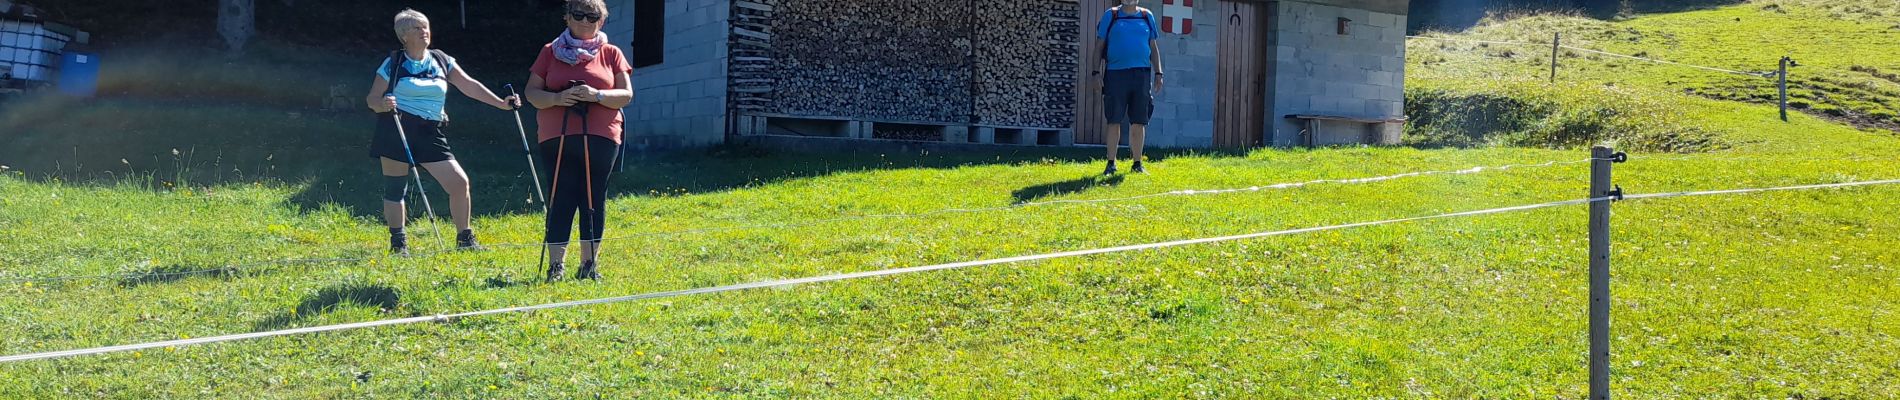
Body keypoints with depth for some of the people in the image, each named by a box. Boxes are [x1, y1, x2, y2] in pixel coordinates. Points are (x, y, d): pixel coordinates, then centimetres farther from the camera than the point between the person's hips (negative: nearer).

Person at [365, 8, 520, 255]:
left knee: (459, 182, -5)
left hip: (430, 133, 3)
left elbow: (469, 86, 7)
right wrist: (383, 104, -21)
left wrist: (501, 103, -2)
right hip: (396, 130, -3)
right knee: (395, 190, 0)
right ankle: (398, 244, 14)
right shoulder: (393, 64, 1)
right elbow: (372, 99, 3)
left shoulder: (442, 62, 11)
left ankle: (464, 240, 7)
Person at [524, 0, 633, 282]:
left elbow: (626, 95, 2)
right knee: (560, 200, -3)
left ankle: (589, 264, 11)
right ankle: (556, 265, 0)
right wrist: (557, 98, -16)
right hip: (556, 138, 0)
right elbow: (532, 92, 5)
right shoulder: (550, 52, 9)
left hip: (600, 138, 1)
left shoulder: (611, 54, 8)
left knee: (594, 198, 3)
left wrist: (597, 95, -17)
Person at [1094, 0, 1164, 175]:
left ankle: (1137, 164, 11)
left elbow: (1153, 47, 15)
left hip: (1141, 74, 2)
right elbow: (1100, 46, 5)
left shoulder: (1147, 16, 12)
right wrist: (1097, 72, -4)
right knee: (1114, 121, -1)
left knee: (1139, 122, 3)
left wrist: (1158, 73, 8)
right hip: (1116, 74, -2)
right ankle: (1111, 164, 5)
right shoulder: (1110, 16, 5)